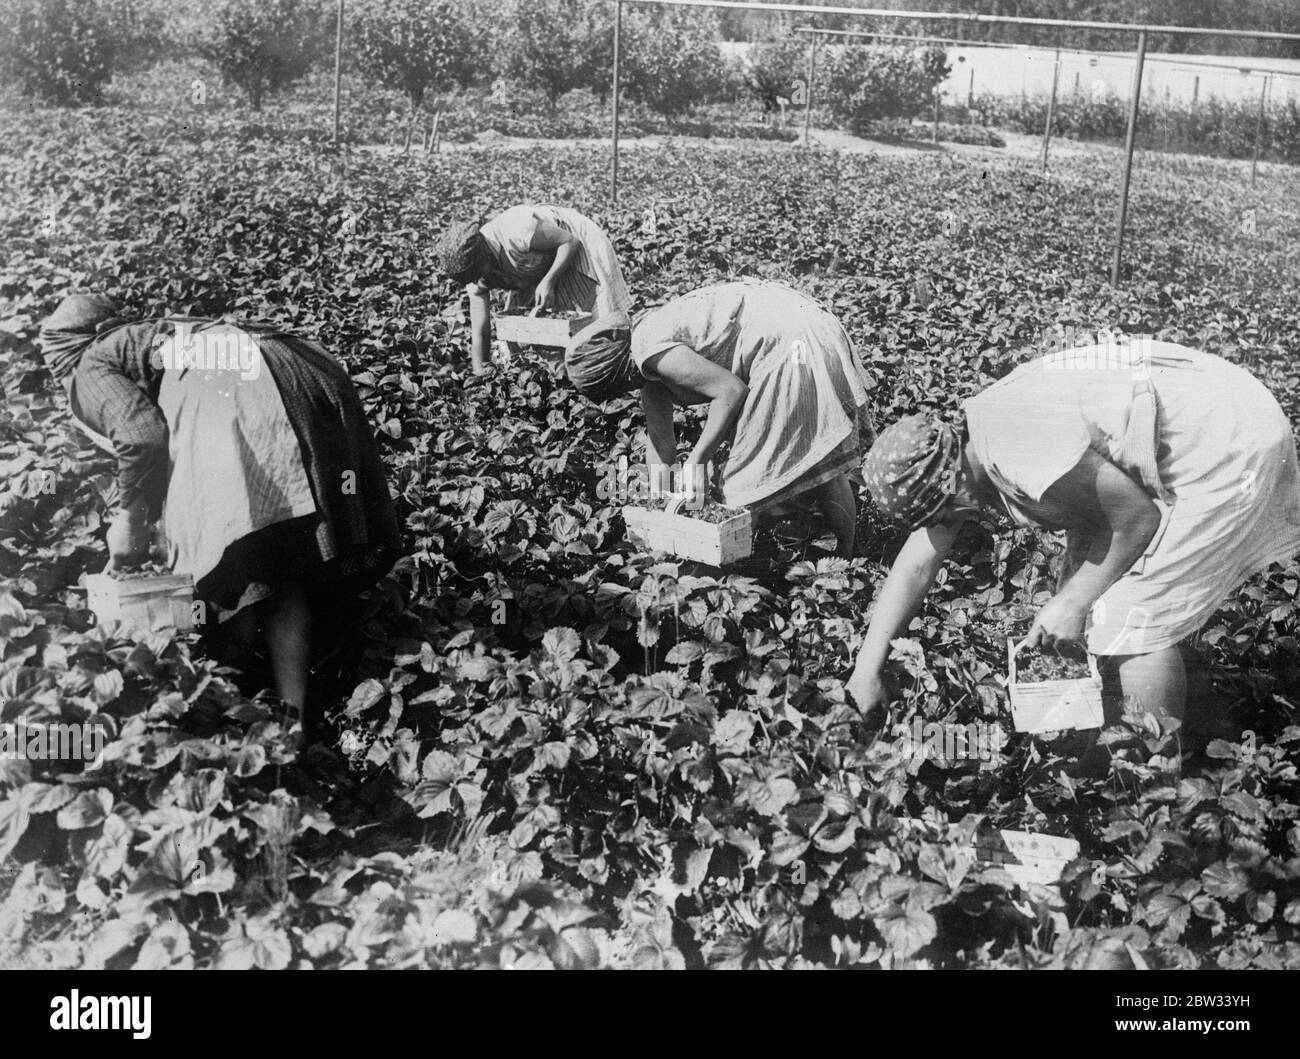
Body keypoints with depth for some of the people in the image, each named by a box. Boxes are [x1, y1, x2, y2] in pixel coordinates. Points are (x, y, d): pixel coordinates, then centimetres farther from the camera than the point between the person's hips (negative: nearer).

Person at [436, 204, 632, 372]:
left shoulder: (517, 234, -40)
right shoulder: (475, 269, -17)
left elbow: (570, 241, -26)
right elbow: (480, 332, -14)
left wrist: (549, 281, -36)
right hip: (543, 263, 7)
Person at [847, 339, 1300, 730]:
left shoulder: (1025, 450, -32)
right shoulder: (963, 448, -1)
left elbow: (1138, 518, -22)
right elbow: (918, 561, 3)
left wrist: (1071, 602, -11)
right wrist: (866, 668, 2)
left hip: (1229, 448, -10)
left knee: (1131, 619, -9)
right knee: (1093, 592, 12)